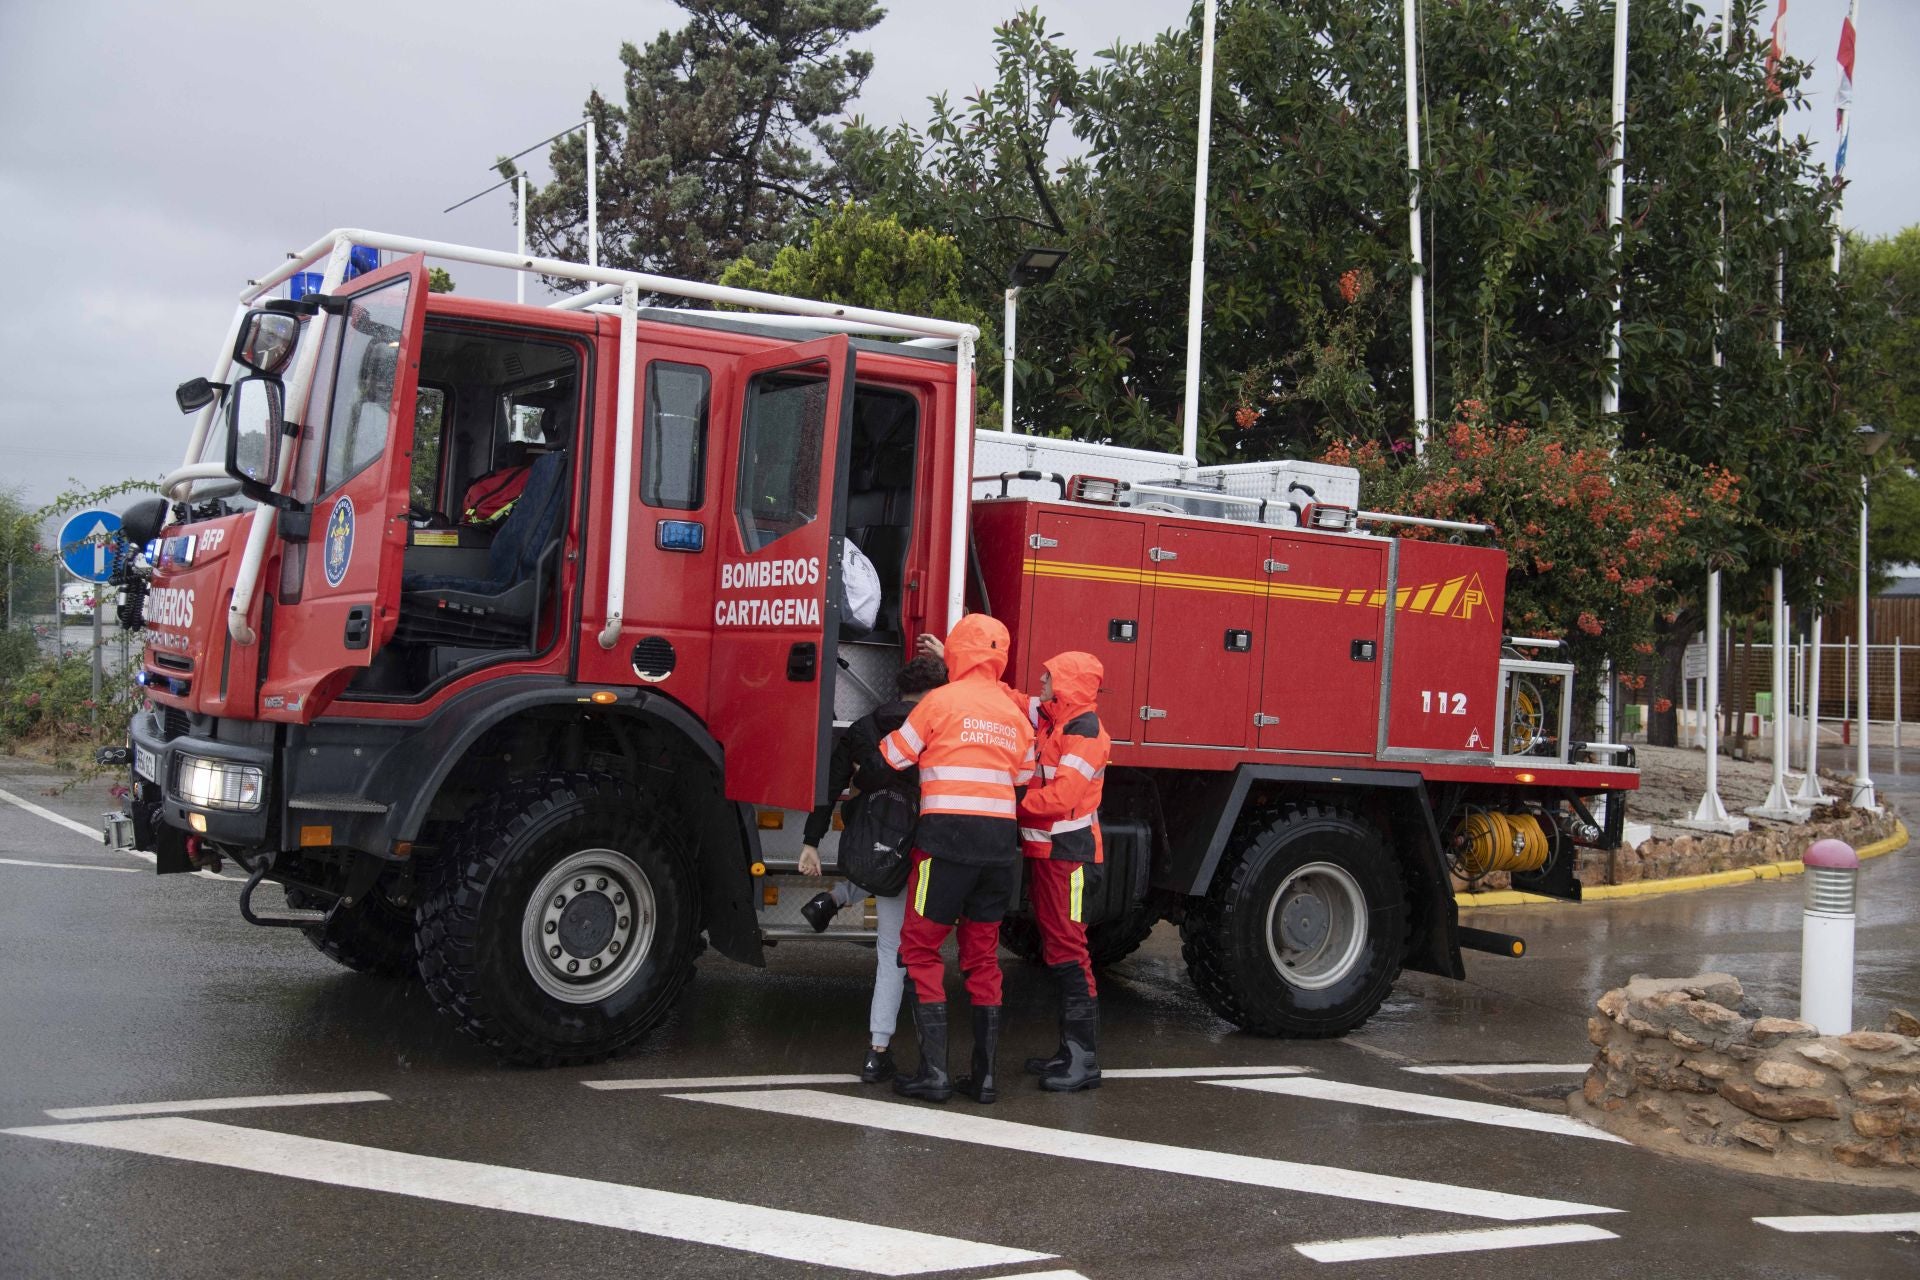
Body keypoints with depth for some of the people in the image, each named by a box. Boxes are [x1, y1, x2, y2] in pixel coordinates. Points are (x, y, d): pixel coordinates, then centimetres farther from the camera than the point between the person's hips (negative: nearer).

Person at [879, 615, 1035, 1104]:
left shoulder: (942, 700, -4)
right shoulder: (1014, 712, 12)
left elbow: (893, 757, 4)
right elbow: (1024, 779, 16)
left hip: (948, 832, -5)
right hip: (1000, 842, 5)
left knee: (921, 950, 3)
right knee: (983, 957, 12)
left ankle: (934, 1072, -4)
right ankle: (984, 1075, 12)